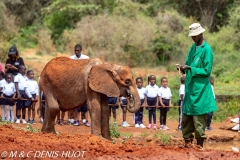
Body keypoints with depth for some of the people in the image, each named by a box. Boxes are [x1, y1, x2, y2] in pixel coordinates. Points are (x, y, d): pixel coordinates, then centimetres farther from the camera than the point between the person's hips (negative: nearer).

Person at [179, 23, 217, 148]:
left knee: (198, 115, -4)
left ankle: (200, 142, 1)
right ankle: (187, 140, 15)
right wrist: (184, 68, -4)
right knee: (186, 114, 8)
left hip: (200, 87, -7)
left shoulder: (207, 50, -10)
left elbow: (207, 71, -13)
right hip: (189, 86, 7)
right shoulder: (193, 48, 13)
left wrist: (191, 69, -20)